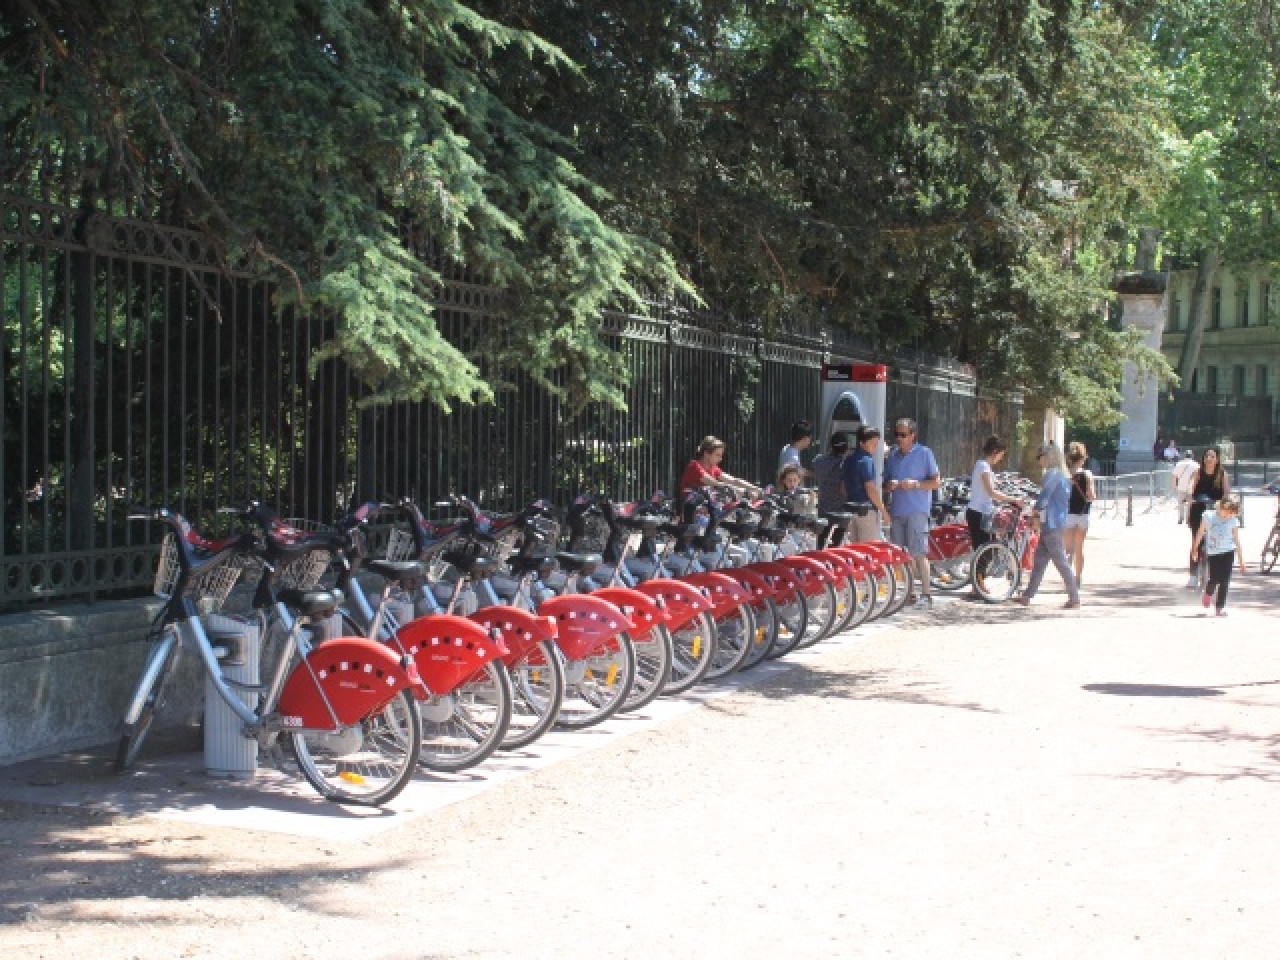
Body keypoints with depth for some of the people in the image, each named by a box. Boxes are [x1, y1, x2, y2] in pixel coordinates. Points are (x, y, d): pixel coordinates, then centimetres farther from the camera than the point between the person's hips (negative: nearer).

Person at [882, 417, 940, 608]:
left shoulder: (924, 453, 1)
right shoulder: (892, 455, 15)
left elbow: (936, 482, 0)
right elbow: (885, 482, 20)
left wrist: (915, 484, -15)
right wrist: (890, 485, -3)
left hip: (917, 511, -5)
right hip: (896, 511, 5)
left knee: (918, 553, -9)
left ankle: (925, 593, -6)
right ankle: (907, 592, 11)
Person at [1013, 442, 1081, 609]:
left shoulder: (1052, 474, -14)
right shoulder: (1063, 475, 15)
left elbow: (1044, 497, -18)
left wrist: (1036, 513, 0)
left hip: (1051, 526, -10)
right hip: (1058, 522, 10)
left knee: (1060, 561, -6)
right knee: (1038, 560, 13)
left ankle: (1074, 598, -4)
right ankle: (1027, 595, 18)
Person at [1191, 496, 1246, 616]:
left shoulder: (1233, 521, -1)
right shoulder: (1209, 517, -4)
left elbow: (1237, 541, 3)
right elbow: (1200, 533, 7)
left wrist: (1241, 560, 4)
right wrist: (1194, 548, 13)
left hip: (1228, 552, 1)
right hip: (1213, 552, -1)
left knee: (1225, 580, -5)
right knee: (1214, 579, -4)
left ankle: (1220, 606, 5)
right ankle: (1208, 593, 32)